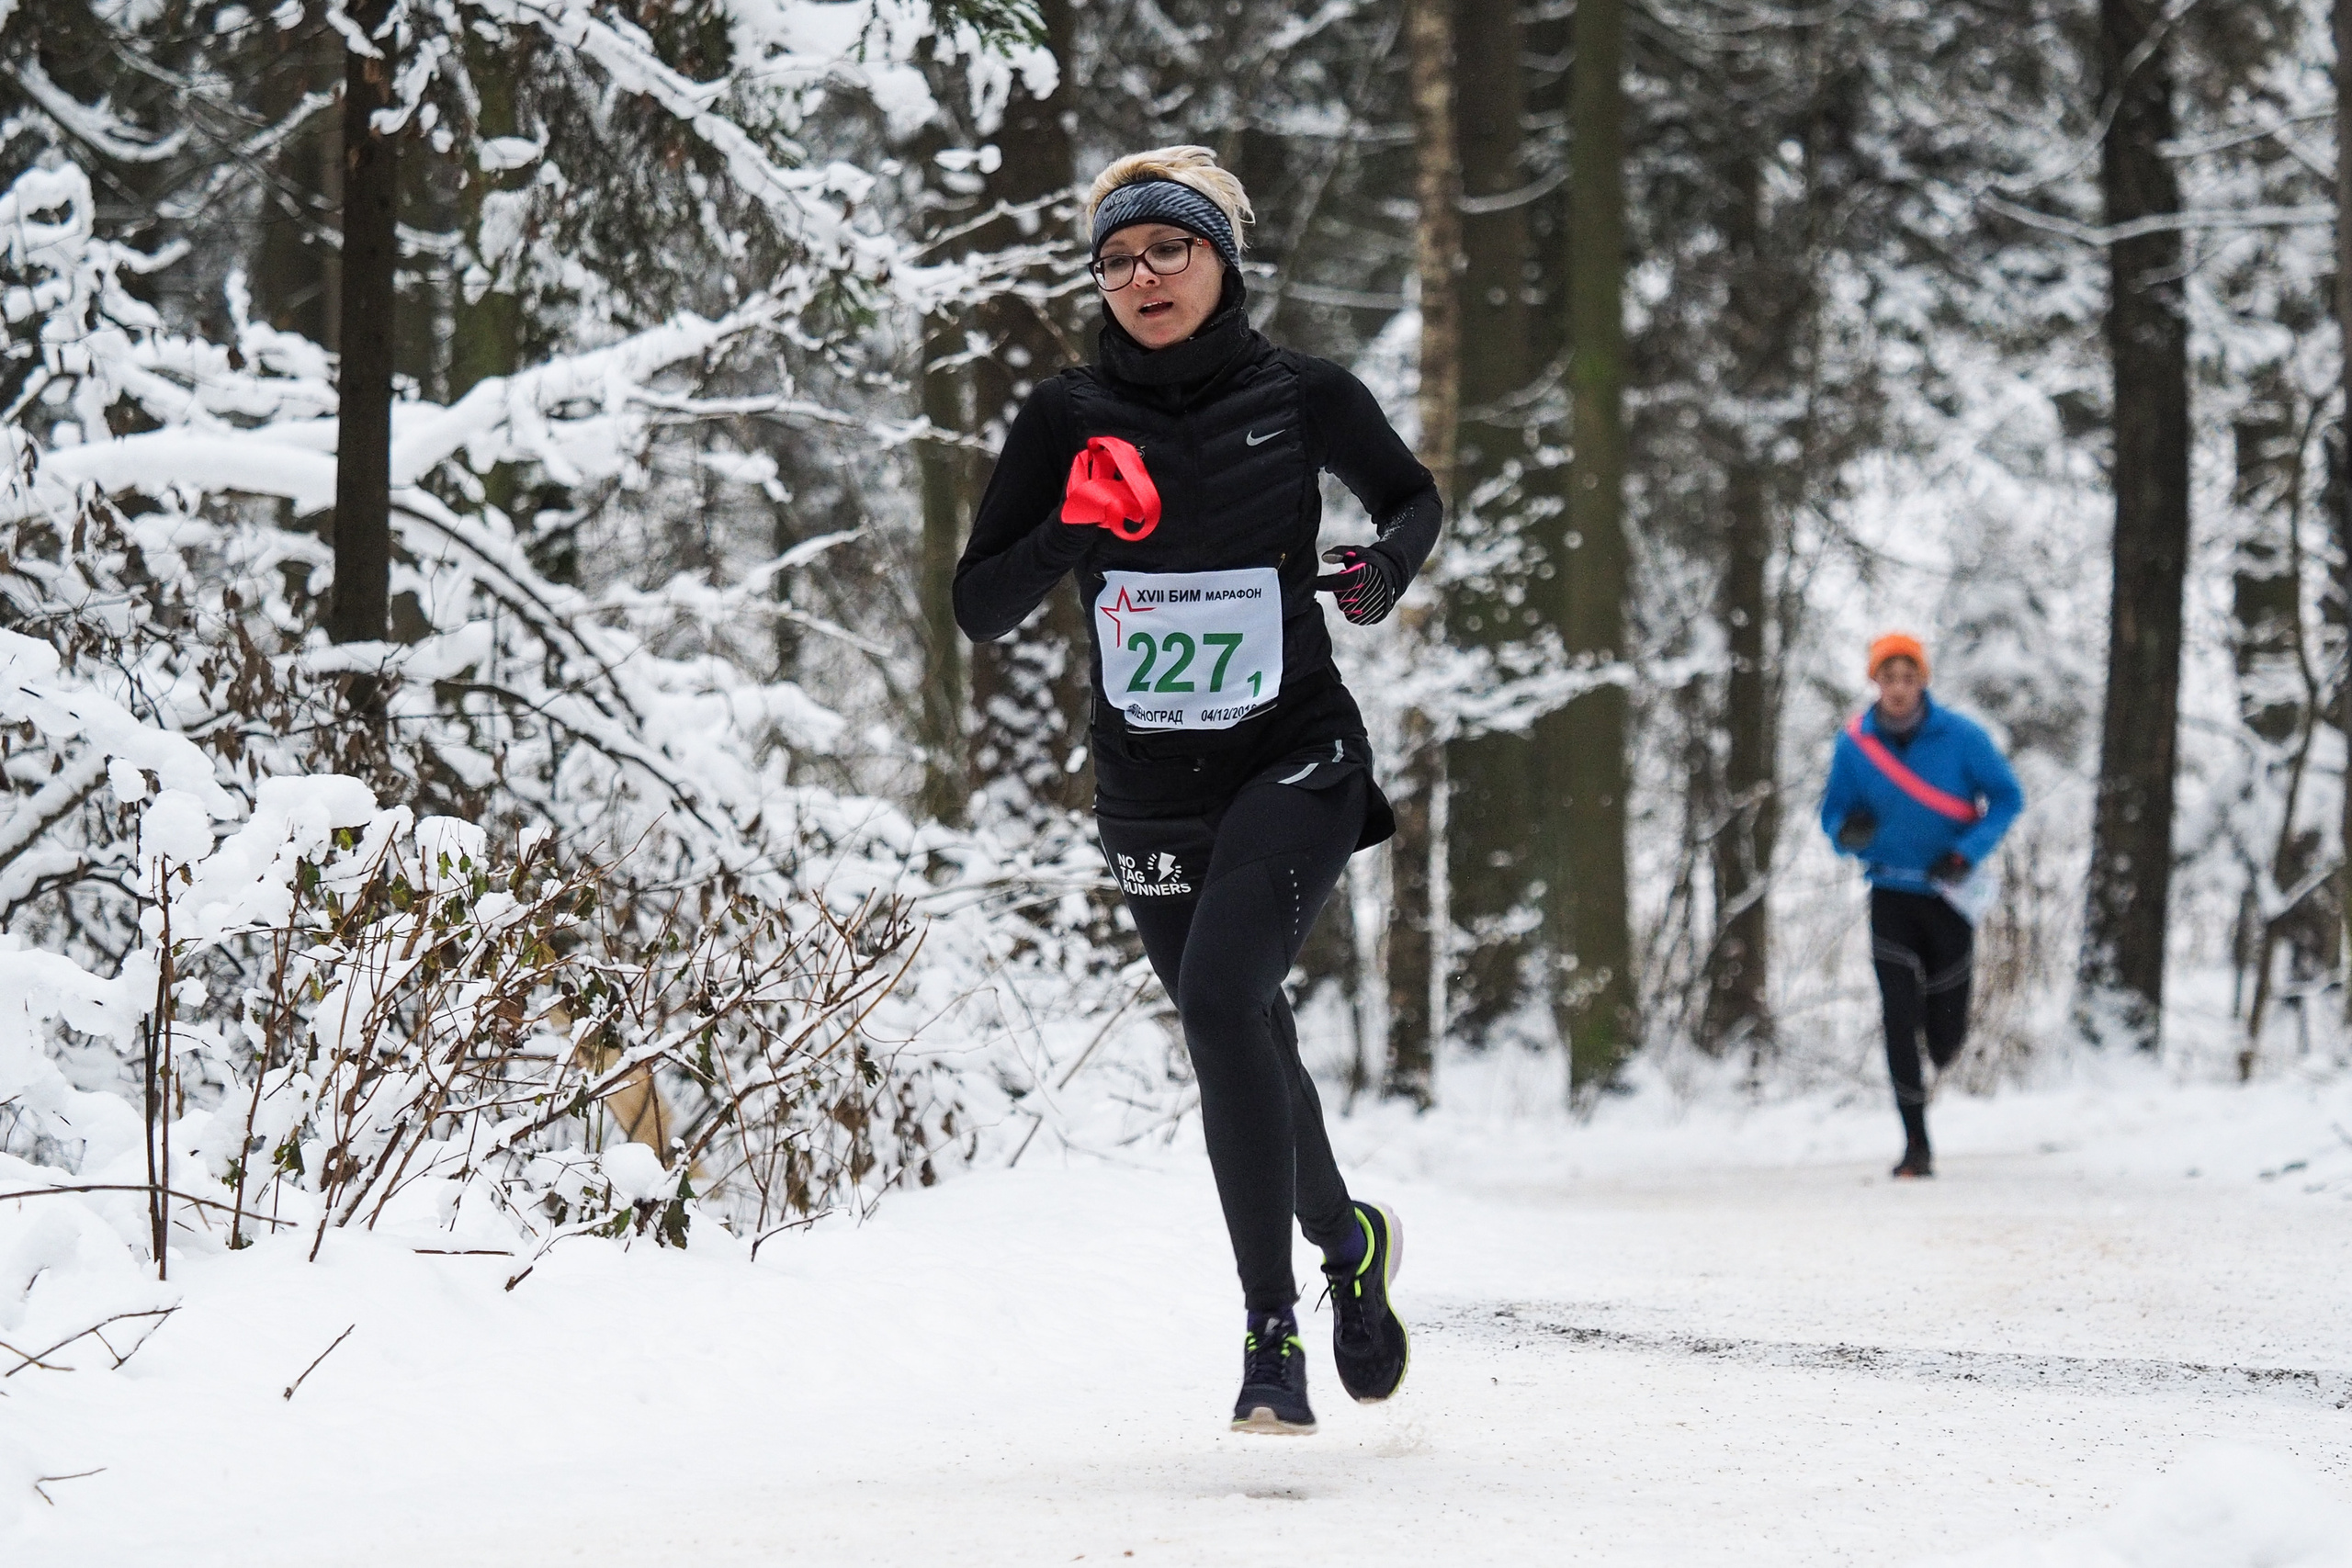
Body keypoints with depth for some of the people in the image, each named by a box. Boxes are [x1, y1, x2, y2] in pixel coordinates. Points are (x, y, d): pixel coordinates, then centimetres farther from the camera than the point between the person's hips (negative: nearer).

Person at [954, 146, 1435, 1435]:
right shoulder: (1070, 418, -2)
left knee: (1221, 996, -24)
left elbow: (1413, 500, 15)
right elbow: (979, 608, -3)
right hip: (1148, 788, 3)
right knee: (1245, 1041, 14)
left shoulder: (1300, 398, -4)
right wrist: (1072, 531, -20)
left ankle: (1272, 1328, -16)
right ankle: (1348, 1240, 43)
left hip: (1293, 762, -3)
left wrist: (1386, 567, -7)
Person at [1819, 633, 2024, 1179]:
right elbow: (1834, 809, 6)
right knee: (1899, 1021, -10)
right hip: (1891, 896, 1)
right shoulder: (1855, 743, -4)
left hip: (1948, 896, -1)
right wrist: (1847, 831, -19)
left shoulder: (1960, 737, -9)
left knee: (1946, 1034, 2)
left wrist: (1968, 852, -16)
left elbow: (2007, 797, -2)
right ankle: (1916, 1145, -4)